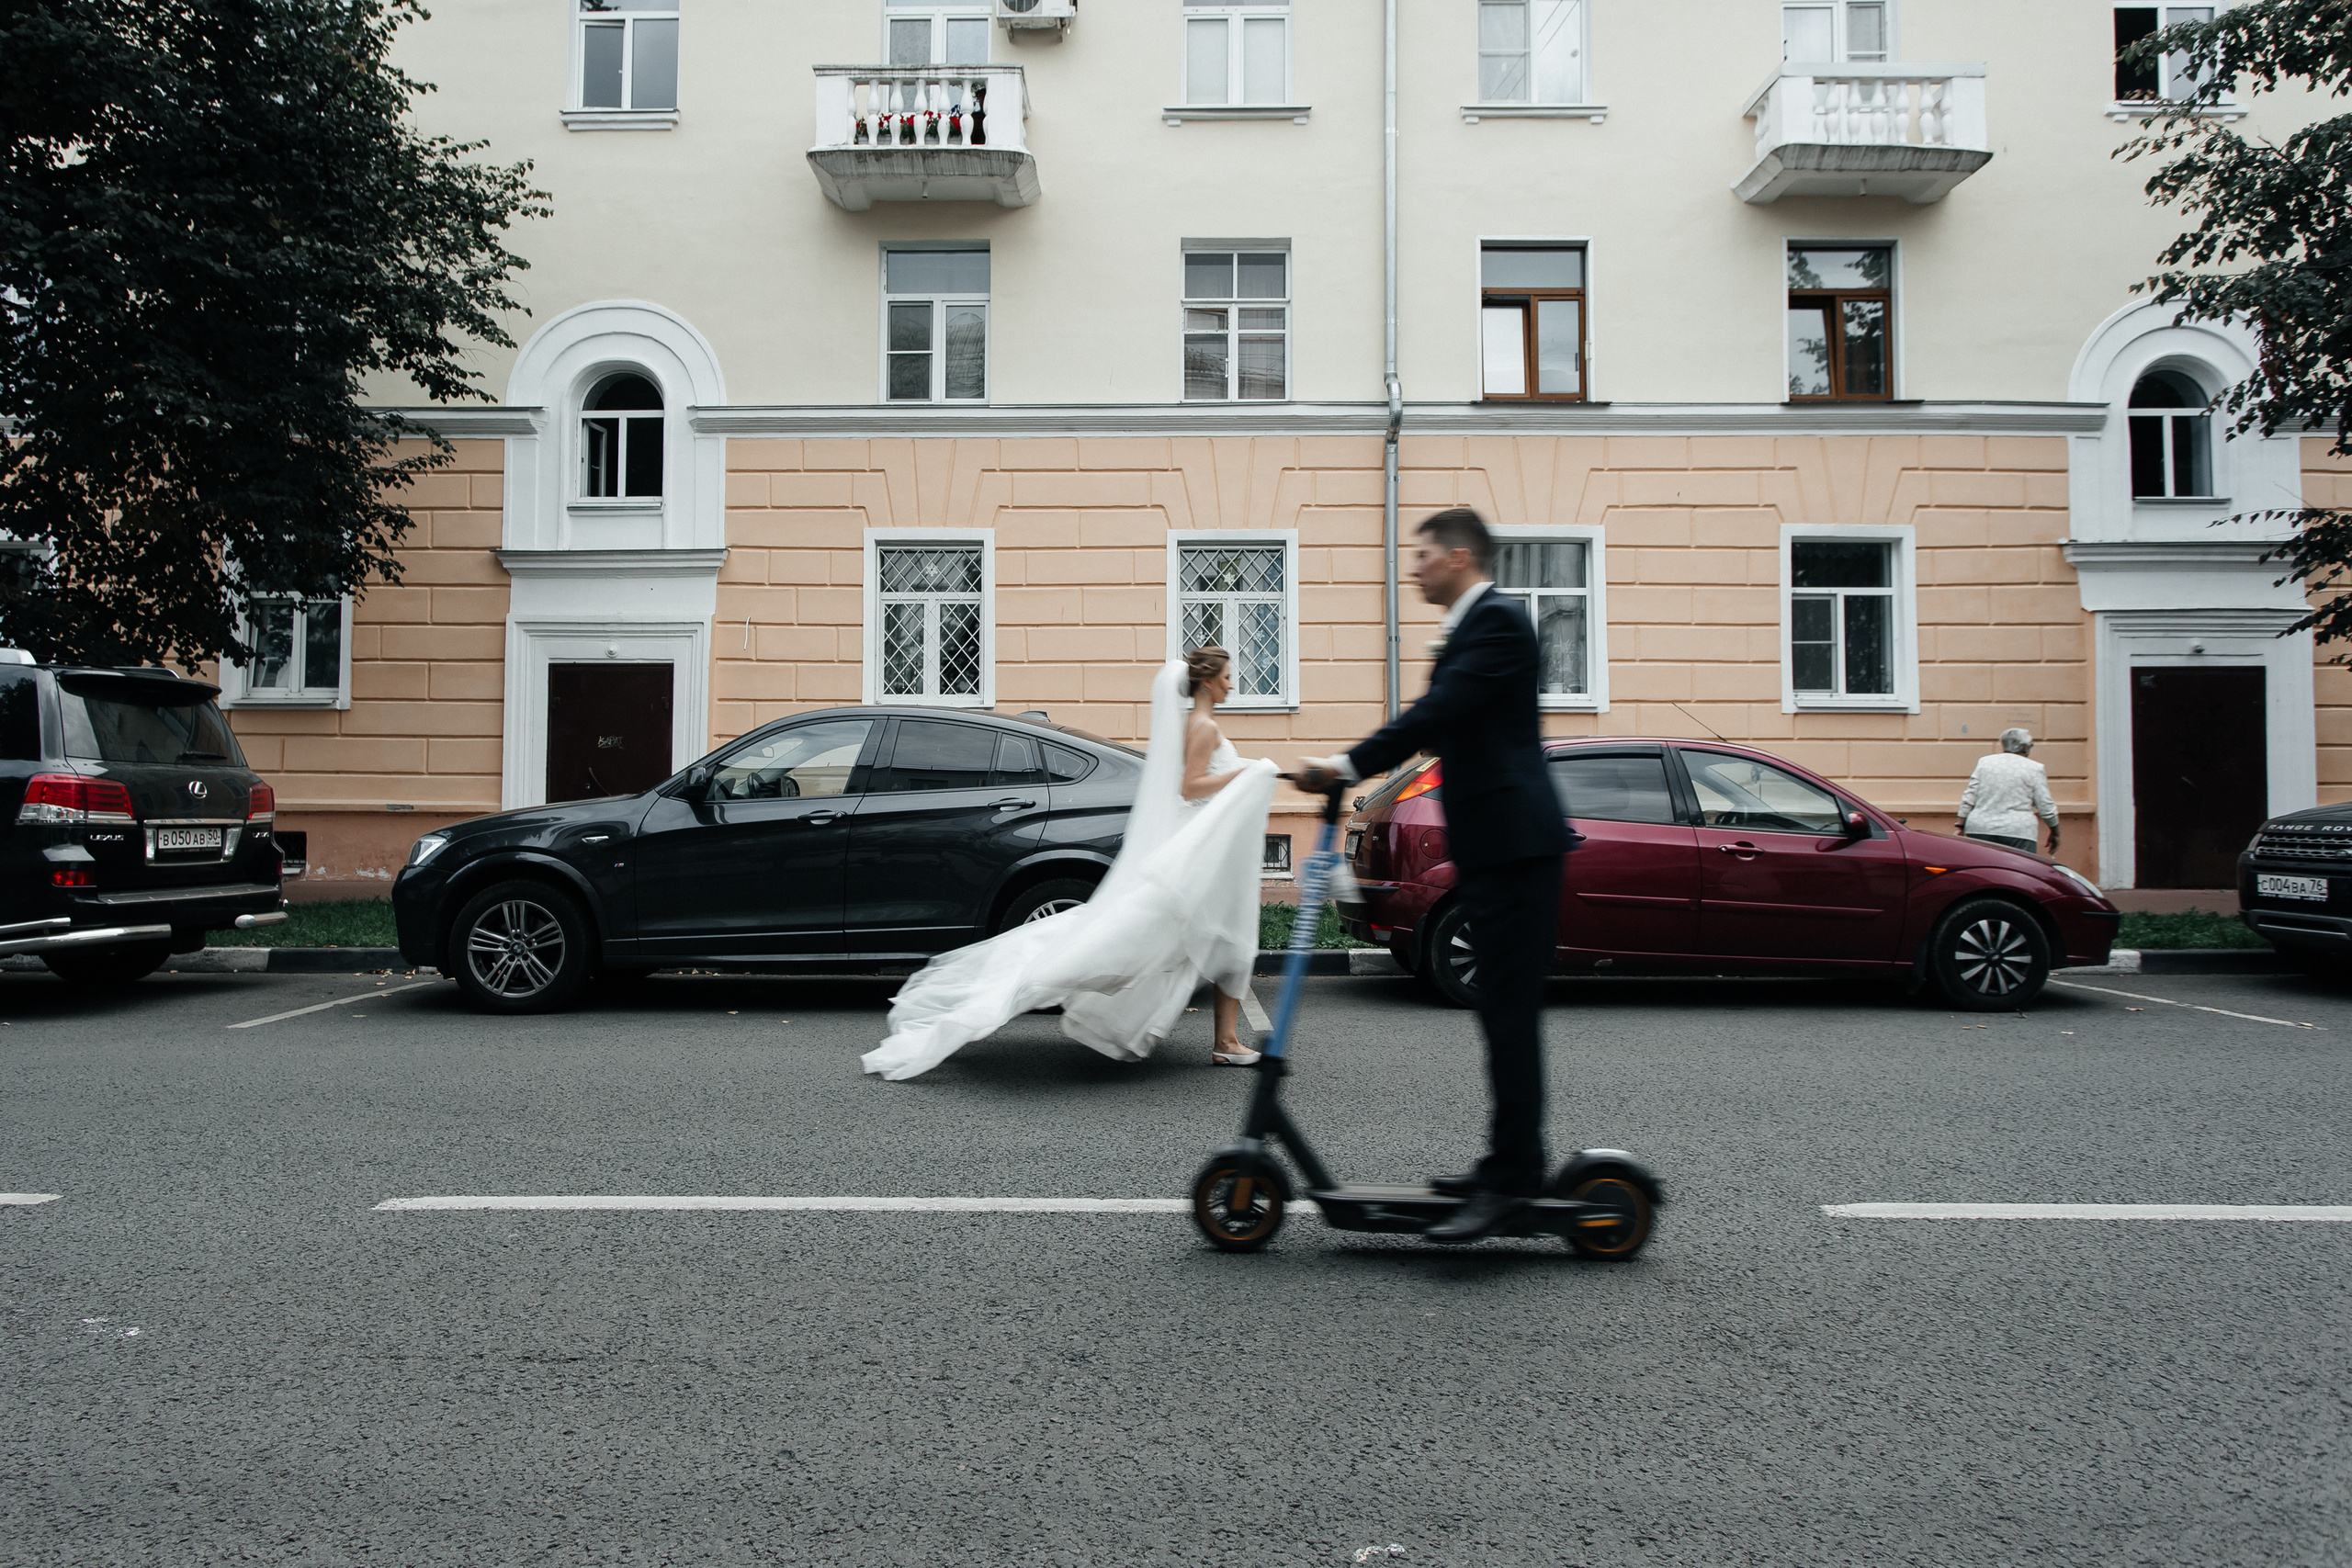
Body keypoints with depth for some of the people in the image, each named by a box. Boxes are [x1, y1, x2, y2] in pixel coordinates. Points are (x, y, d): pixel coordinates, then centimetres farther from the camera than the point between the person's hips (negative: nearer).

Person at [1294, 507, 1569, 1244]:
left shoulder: (1497, 620, -11)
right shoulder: (1468, 628, 21)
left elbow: (1439, 715, -21)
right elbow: (1438, 727, 20)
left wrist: (1349, 764, -19)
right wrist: (1349, 768, 10)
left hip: (1515, 843, -11)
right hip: (1493, 846, 11)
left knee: (1510, 1010, -10)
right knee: (1504, 1009, 13)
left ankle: (1511, 1177, -7)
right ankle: (1512, 1161, 22)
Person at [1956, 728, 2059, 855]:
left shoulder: (1984, 762, 10)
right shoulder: (2034, 768, 2)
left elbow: (1969, 797, 7)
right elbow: (2046, 807, 3)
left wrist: (1960, 826, 10)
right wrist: (2055, 833, 15)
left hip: (1979, 830, 4)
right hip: (2018, 832, -4)